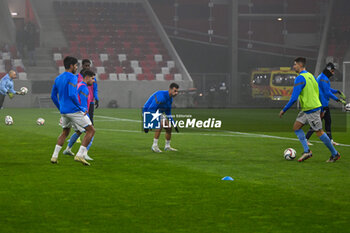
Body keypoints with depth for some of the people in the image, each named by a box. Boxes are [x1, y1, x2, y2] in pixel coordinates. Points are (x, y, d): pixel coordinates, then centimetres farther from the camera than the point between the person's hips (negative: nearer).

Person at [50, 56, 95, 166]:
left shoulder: (58, 78, 13)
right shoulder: (72, 78, -13)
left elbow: (53, 96, 17)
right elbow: (72, 95, -25)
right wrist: (81, 108, -16)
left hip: (63, 111, 8)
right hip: (74, 110, -8)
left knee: (65, 132, 27)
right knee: (91, 130, -1)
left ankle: (54, 156, 19)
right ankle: (79, 155, -10)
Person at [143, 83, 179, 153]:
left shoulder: (170, 99, 3)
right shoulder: (161, 96, -28)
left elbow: (168, 114, 16)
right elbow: (151, 109, -31)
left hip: (159, 112, 9)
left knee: (169, 127, 6)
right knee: (161, 124, -30)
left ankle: (167, 147, 23)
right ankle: (154, 146, -26)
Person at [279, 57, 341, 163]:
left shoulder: (300, 78, -18)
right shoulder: (310, 76, 12)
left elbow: (294, 98, -23)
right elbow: (319, 92, 17)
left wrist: (284, 110, -15)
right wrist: (321, 110, 23)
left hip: (311, 109, -10)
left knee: (319, 132, -3)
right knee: (296, 127, 8)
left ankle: (335, 154, 6)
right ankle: (307, 151, 3)